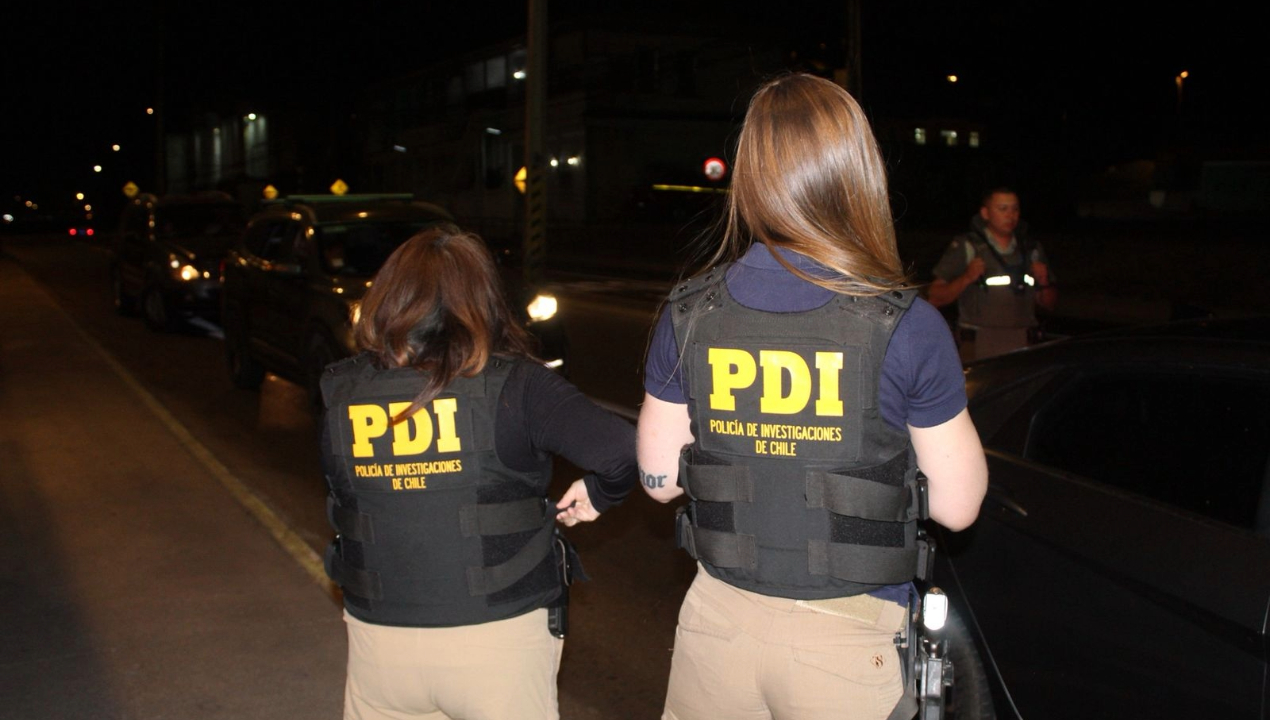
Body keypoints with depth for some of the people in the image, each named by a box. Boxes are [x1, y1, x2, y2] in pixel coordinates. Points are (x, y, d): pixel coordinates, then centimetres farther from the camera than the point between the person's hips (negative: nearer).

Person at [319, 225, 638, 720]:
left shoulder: (340, 393, -3)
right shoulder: (511, 385, -13)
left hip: (379, 642, 3)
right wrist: (600, 493, 1)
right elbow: (620, 450, -20)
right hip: (497, 639, -3)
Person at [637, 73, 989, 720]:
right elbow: (958, 506, -6)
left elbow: (660, 479, 3)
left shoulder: (688, 315, -6)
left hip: (719, 619, 2)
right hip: (848, 637, -2)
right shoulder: (908, 328, -14)